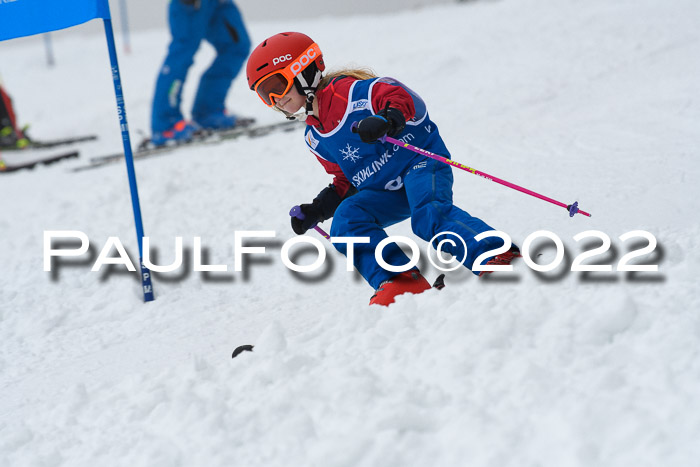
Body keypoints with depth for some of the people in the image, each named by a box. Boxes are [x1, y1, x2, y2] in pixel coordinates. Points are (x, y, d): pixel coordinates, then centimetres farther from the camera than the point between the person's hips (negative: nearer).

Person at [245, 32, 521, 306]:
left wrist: (387, 120, -43)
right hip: (385, 195, 7)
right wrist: (317, 210, 9)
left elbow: (399, 96, -22)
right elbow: (345, 181, 23)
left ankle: (498, 255, -42)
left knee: (428, 214, -35)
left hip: (420, 162, -7)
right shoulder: (315, 139, 15)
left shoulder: (348, 90, -9)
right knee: (345, 219, -21)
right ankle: (398, 280, -31)